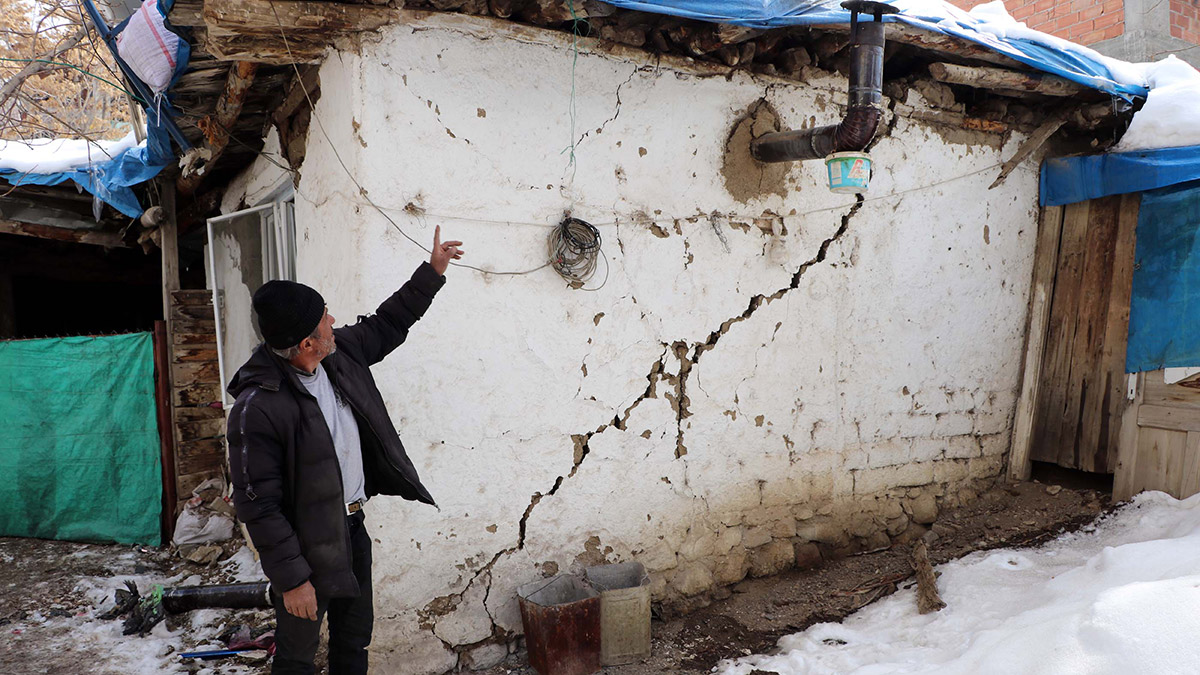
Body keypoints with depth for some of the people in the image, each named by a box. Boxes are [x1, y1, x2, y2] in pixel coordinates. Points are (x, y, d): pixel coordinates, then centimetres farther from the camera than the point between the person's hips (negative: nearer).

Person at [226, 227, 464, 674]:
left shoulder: (340, 353, -5)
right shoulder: (258, 409, -27)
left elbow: (385, 327, 14)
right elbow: (259, 506, -23)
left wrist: (432, 272, 13)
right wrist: (291, 579, -19)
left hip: (352, 526, 7)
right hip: (307, 545, -7)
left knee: (355, 636, 22)